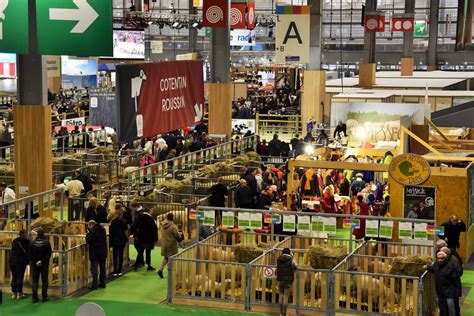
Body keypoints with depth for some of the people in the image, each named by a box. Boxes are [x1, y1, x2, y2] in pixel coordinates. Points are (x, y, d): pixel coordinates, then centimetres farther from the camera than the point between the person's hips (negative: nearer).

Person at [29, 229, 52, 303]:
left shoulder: (32, 243, -2)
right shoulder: (46, 242, -7)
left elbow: (29, 254, -4)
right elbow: (49, 253, -12)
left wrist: (34, 262, -5)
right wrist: (42, 261, -12)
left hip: (34, 264, 1)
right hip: (44, 265, -1)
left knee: (35, 280, 6)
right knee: (44, 280, 7)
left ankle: (35, 297, 1)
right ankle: (44, 297, 5)